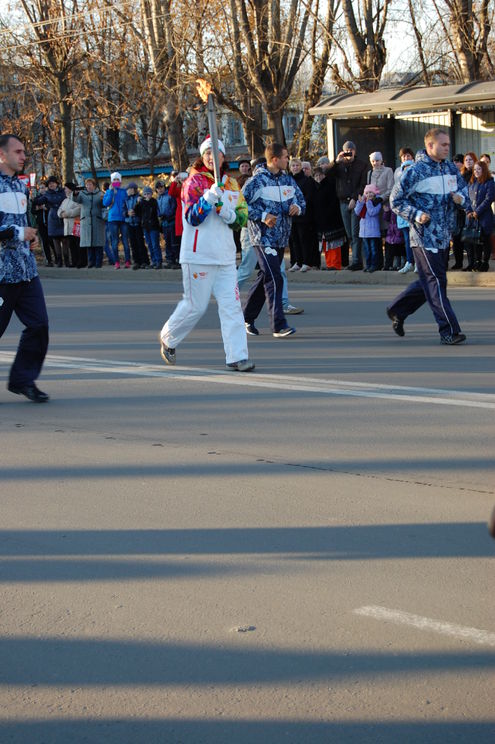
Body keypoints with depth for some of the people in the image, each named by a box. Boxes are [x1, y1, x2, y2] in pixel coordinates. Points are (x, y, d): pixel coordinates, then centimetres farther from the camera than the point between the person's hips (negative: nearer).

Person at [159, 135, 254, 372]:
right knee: (195, 306, 3)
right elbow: (192, 218, -13)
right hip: (198, 256, -5)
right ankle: (168, 339, 28)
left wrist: (230, 214, -10)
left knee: (231, 304, -4)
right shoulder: (194, 182, -4)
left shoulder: (232, 184, 12)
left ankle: (236, 357, -5)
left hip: (225, 256, 5)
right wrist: (210, 197, -27)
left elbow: (243, 216, 11)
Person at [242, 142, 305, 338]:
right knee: (274, 279, -15)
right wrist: (262, 216, -19)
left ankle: (248, 317, 28)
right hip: (264, 237, -7)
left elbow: (301, 199, 22)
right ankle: (279, 325, -17)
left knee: (265, 277, 14)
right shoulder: (258, 180, -10)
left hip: (282, 237, 8)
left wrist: (298, 207, -2)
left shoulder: (288, 179, 11)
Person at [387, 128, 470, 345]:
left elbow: (464, 190, 20)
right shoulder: (416, 171, -10)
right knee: (436, 281, -9)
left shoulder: (451, 169, 10)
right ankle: (449, 331, -8)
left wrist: (461, 197, -4)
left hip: (444, 236, 7)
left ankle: (397, 311, 32)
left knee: (428, 282, 14)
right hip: (424, 235, -7)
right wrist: (417, 215, -18)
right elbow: (396, 200, -6)